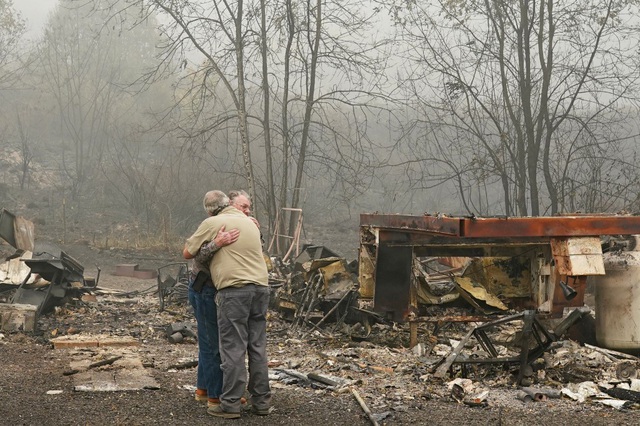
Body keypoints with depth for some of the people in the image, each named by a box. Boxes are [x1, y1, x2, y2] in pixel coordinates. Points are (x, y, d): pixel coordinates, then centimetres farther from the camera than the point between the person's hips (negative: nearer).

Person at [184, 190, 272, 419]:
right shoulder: (250, 222, 19)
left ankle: (230, 404, 0)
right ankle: (261, 401, 14)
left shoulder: (212, 223, 1)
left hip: (234, 290, -6)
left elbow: (188, 252, 8)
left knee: (233, 349, -3)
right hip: (261, 287, 6)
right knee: (258, 347, 10)